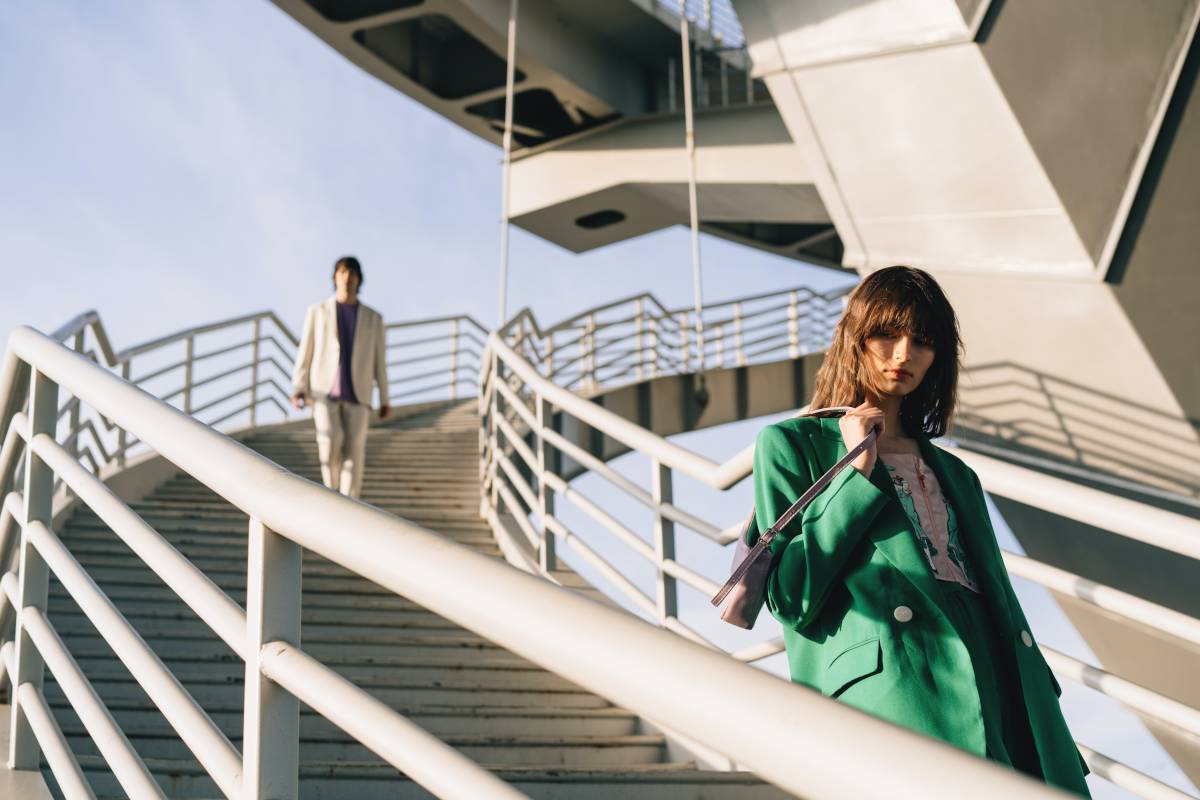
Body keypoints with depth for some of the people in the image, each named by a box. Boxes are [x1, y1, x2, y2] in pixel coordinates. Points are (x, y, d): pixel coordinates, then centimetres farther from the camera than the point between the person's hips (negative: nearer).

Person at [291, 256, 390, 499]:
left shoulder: (373, 318, 9)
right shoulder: (317, 312, 7)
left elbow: (379, 361, 11)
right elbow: (304, 353, 4)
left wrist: (384, 400, 8)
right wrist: (298, 388, -8)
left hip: (356, 395, 1)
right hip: (324, 393, -1)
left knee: (353, 453, -7)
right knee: (329, 444, -20)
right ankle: (332, 488, 7)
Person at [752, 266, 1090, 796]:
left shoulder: (953, 472, 28)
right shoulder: (793, 444, 11)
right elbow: (789, 597, 1)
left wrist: (1046, 735, 14)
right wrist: (859, 475, -1)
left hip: (998, 691, 6)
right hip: (890, 683, -5)